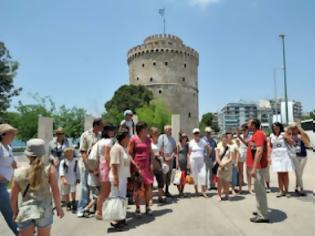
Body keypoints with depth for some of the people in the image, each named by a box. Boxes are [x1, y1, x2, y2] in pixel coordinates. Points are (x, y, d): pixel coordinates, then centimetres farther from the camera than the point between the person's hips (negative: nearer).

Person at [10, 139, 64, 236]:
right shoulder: (49, 169, -4)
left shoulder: (19, 173, 4)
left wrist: (15, 212, 25)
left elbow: (13, 197, 10)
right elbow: (55, 190, -6)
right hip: (44, 210, -1)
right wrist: (58, 207, 6)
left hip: (25, 211, 1)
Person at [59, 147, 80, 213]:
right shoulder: (63, 162, -13)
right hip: (66, 181, 0)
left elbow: (77, 171, 7)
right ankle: (68, 205, 35)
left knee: (73, 193, -9)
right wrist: (63, 179, -35)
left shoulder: (75, 161, -3)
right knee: (66, 194, 13)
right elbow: (61, 171, -22)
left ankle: (74, 207, 1)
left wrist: (78, 178, 10)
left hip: (73, 180, 0)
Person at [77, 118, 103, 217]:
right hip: (87, 166, -4)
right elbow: (83, 152, -9)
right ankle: (81, 209, 16)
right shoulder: (85, 135, -6)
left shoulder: (101, 136, 5)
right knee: (85, 188, 4)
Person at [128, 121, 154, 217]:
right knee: (137, 188, 2)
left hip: (147, 166, 5)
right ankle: (137, 209, 14)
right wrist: (134, 165, -13)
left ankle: (147, 207, 22)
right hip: (137, 166, -5)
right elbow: (129, 153, -7)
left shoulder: (148, 139, 10)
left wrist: (151, 163, 4)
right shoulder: (133, 139, -6)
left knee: (148, 187, 7)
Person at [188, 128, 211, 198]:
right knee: (195, 175, 5)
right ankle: (196, 191, 18)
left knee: (203, 175, -7)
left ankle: (203, 191, 1)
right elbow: (189, 153, 0)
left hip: (201, 161, 1)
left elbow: (209, 149, 15)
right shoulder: (191, 142, -1)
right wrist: (189, 163, -5)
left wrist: (207, 156, 6)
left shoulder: (203, 142, 4)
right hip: (193, 160, -1)